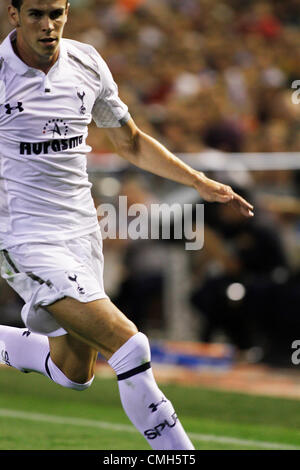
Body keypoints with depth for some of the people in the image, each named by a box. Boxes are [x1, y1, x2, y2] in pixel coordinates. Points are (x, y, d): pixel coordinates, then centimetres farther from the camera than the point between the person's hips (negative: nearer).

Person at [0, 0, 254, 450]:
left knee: (73, 372, 17)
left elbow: (131, 143, 17)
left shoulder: (87, 63, 3)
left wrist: (201, 182, 10)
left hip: (82, 232, 7)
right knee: (129, 346, -19)